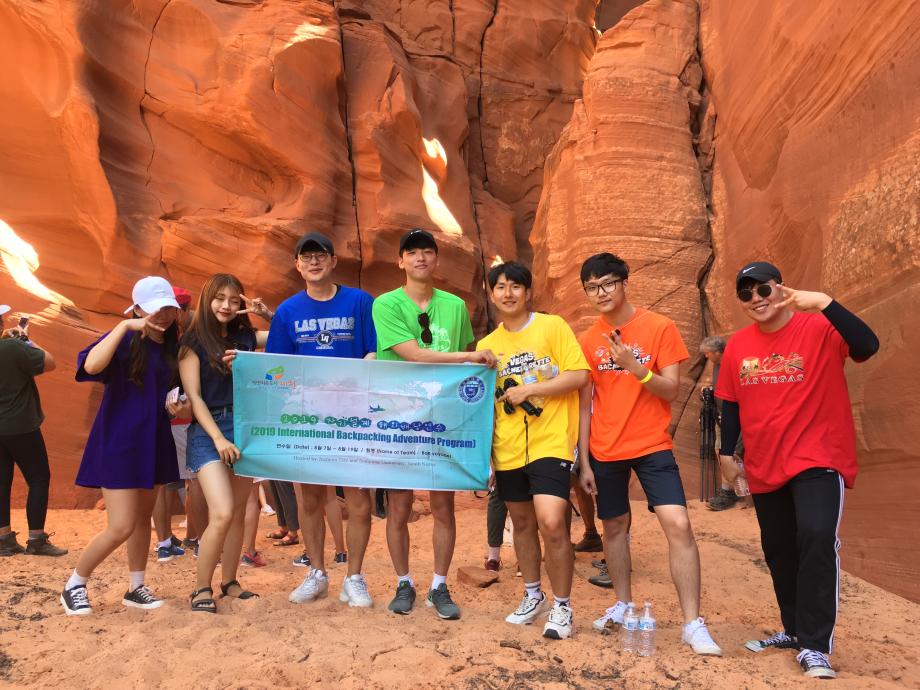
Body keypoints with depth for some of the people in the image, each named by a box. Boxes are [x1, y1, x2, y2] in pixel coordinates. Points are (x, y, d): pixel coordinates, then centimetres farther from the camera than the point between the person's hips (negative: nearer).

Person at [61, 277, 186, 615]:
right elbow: (91, 365, -32)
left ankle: (136, 588, 27)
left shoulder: (172, 348, 8)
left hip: (154, 442, 7)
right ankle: (74, 586, 12)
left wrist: (178, 407, -2)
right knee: (121, 526, -9)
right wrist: (124, 326, -30)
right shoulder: (124, 341, -11)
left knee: (143, 518, 14)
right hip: (119, 442, -7)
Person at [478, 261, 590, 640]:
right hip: (508, 450, 5)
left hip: (550, 443, -5)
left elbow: (579, 375, -11)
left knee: (552, 524, -14)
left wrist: (528, 390, -14)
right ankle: (533, 596, 35)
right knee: (522, 524, 16)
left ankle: (562, 607, 5)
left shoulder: (552, 326, -4)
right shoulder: (487, 345, 9)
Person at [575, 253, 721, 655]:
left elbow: (671, 390, -8)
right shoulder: (588, 340, 3)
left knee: (678, 525, -14)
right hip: (605, 451, 3)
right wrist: (584, 462, 5)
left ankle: (693, 624, -6)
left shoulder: (660, 327, -5)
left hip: (652, 446, -3)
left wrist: (635, 366, -25)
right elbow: (584, 405, 7)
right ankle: (623, 605, 31)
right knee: (613, 526, 12)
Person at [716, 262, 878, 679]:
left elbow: (867, 347, -29)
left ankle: (815, 646, -8)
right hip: (764, 467, 5)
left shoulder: (819, 328, -10)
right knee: (778, 550, 13)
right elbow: (730, 404, 12)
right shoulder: (737, 346, 4)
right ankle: (795, 629, 32)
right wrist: (727, 453, 10)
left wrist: (824, 305, -39)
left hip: (818, 461, -5)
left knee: (817, 539, -19)